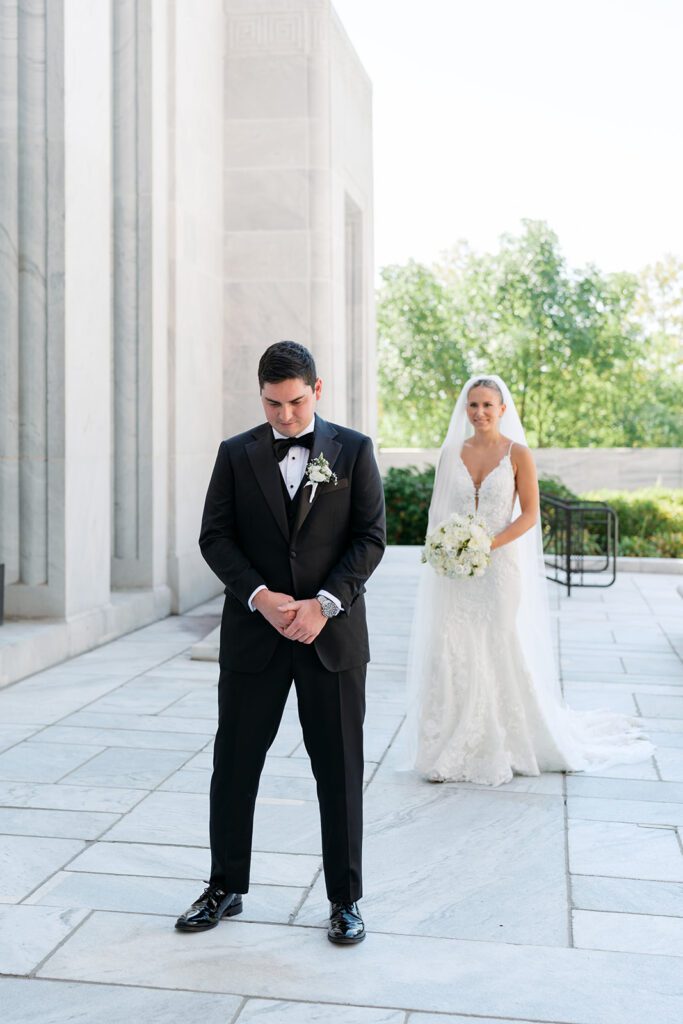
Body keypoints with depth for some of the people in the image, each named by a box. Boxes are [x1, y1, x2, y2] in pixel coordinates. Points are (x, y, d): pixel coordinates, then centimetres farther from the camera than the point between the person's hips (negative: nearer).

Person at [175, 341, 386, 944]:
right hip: (254, 634, 2)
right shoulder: (236, 454, 6)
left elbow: (371, 537, -2)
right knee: (234, 764, 9)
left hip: (333, 632, -1)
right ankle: (226, 887, 26)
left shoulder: (353, 451, 2)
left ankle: (346, 899, 20)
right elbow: (215, 537, 1)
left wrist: (325, 602, -14)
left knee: (340, 771, 6)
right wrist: (260, 596, -14)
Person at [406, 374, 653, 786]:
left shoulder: (517, 454, -4)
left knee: (503, 655, 4)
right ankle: (450, 751, 13)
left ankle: (504, 746, 20)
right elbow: (438, 509, 11)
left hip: (500, 566, -3)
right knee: (449, 654, 2)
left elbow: (529, 514, -5)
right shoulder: (452, 452, 6)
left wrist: (488, 545, -16)